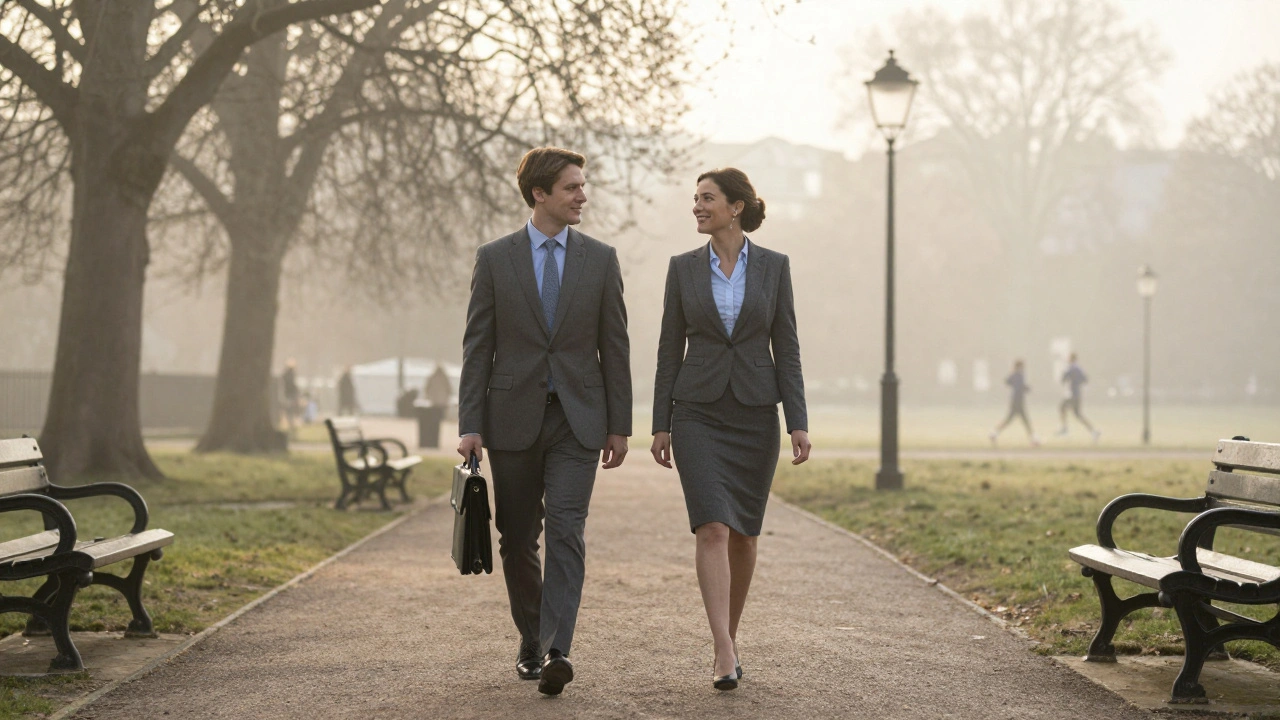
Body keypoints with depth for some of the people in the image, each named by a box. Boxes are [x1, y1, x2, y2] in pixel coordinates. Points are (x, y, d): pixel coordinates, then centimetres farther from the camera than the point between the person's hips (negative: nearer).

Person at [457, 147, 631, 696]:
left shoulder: (600, 259, 5)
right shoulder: (495, 258, 2)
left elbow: (615, 346, 6)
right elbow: (478, 346, 1)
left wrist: (619, 425, 2)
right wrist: (469, 425, -5)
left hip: (577, 418, 0)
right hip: (513, 418, 1)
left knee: (566, 532, -13)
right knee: (518, 539, 8)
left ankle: (557, 650, -18)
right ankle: (530, 640, 24)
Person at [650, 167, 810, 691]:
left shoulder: (773, 267, 1)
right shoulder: (683, 268, 3)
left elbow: (786, 348, 1)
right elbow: (670, 349, 5)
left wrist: (798, 422, -6)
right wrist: (660, 425, 2)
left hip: (755, 412, 1)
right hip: (698, 413, -1)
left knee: (743, 534, 8)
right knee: (712, 528, -15)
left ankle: (729, 635, 27)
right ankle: (725, 654, -19)